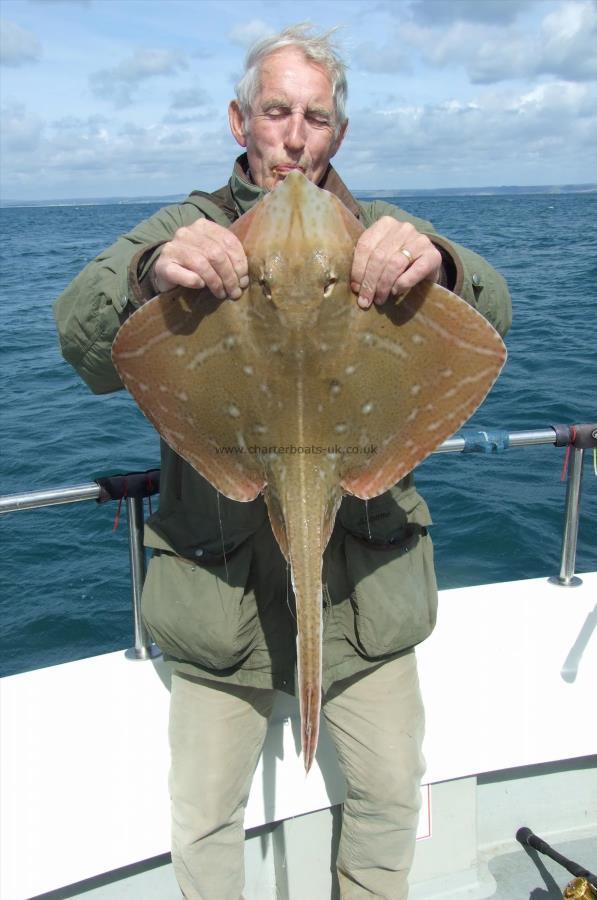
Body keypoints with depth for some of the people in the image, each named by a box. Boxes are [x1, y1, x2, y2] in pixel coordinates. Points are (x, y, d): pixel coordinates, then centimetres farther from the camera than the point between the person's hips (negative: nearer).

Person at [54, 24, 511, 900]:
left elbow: (491, 315, -10)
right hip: (223, 581, -1)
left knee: (391, 794, 19)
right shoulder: (183, 232, 0)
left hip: (365, 580, 2)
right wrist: (148, 275, -37)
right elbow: (81, 340, -14)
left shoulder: (383, 235, 4)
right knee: (203, 819, 13)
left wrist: (438, 263, -35)